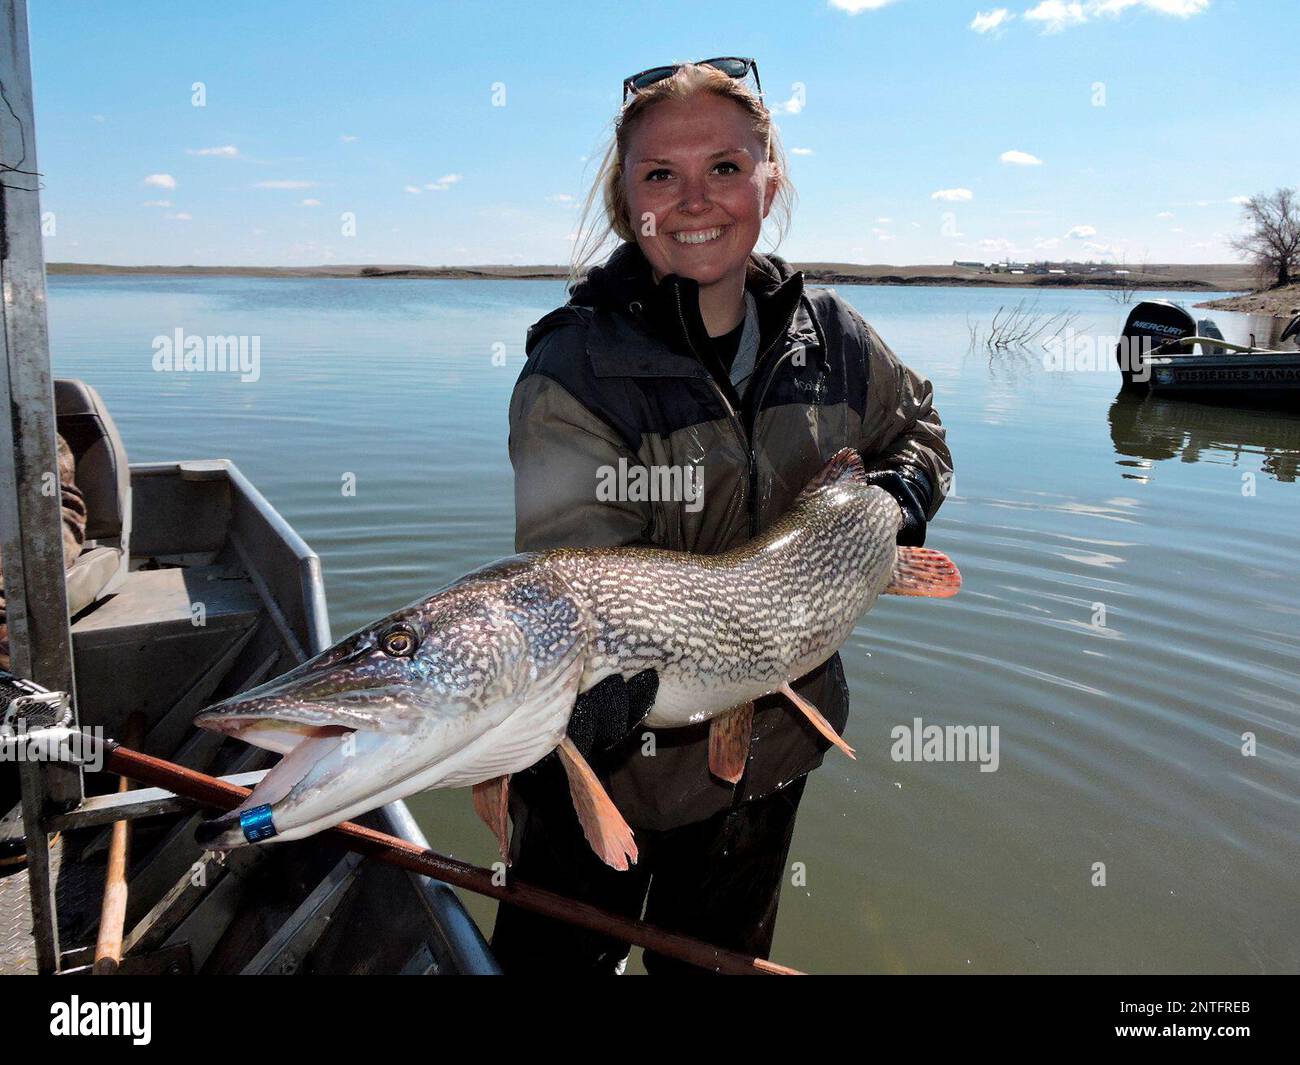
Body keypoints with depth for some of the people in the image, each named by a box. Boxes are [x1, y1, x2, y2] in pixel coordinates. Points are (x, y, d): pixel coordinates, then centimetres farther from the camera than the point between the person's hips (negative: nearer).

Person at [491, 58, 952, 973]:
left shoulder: (828, 335, -4)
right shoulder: (574, 368, -19)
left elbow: (915, 426, 15)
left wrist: (898, 495, -6)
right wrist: (598, 692, -49)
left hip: (771, 748, 4)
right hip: (612, 761, -3)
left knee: (724, 959, 26)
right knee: (556, 957, 16)